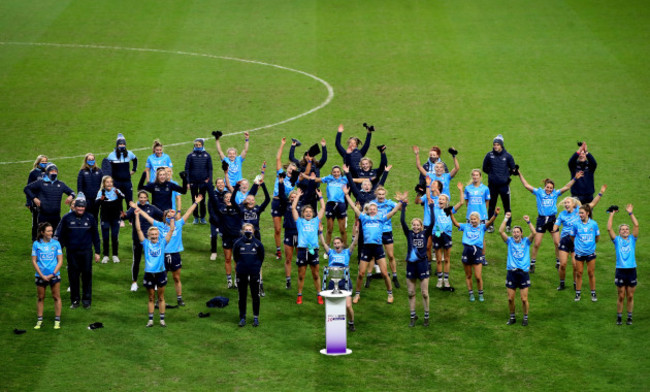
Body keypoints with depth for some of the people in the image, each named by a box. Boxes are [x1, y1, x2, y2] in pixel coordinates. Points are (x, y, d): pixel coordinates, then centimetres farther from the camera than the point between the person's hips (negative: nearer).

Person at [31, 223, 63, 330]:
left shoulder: (56, 243, 0)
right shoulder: (36, 244, -1)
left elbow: (60, 261, 0)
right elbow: (34, 261, 0)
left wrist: (53, 274, -9)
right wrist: (42, 275, -8)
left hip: (54, 275, 0)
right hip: (40, 275, 0)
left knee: (56, 297, 2)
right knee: (40, 298, 7)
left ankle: (57, 321, 9)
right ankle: (39, 320, 16)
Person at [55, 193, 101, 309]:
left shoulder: (90, 218, 4)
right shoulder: (67, 218, 0)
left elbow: (95, 235, 11)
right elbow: (60, 235, 5)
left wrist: (97, 252, 10)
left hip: (86, 252, 0)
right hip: (72, 252, 0)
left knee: (87, 275, 0)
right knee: (73, 276, 4)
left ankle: (87, 299, 12)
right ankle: (75, 300, 14)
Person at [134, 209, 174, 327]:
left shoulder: (162, 243, 2)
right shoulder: (146, 243, 1)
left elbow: (171, 230, 0)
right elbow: (138, 230, -3)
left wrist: (172, 217, -7)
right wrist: (137, 216, -8)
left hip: (161, 273, 0)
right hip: (149, 274, 0)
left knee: (161, 298, 9)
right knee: (151, 298, 9)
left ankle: (162, 319, 15)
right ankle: (150, 320, 14)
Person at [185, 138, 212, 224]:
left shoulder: (207, 155, 4)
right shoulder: (190, 156, 1)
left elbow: (210, 169, 8)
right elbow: (187, 169, 2)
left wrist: (209, 180, -3)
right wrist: (187, 182, -4)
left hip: (203, 182, 0)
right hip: (193, 182, 0)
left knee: (202, 200, 5)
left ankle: (202, 217, 15)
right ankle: (196, 218, 14)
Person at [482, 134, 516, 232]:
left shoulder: (507, 156, 0)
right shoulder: (489, 155, 1)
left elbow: (512, 169, 9)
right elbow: (485, 168, 11)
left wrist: (506, 175, -5)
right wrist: (492, 173, 3)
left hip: (504, 184, -1)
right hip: (492, 185, 1)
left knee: (507, 206, 4)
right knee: (491, 206, 6)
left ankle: (508, 225, 14)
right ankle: (490, 225, 15)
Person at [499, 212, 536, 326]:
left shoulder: (526, 242, 4)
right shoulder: (510, 241, 6)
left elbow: (534, 233, -12)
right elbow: (501, 231, -6)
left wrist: (528, 222, -17)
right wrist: (506, 219, -9)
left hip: (523, 273, -2)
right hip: (512, 273, 2)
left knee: (524, 299, -1)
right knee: (510, 298, 5)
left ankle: (525, 317, 16)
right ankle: (512, 317, 22)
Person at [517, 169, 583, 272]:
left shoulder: (555, 193, 5)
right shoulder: (539, 192, 0)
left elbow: (566, 187, 4)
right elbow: (526, 185, -3)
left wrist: (574, 178, -2)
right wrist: (520, 175, -8)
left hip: (552, 219, 1)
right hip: (541, 219, -1)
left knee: (557, 243, 0)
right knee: (536, 244, 0)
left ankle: (558, 262, 16)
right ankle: (532, 264, 13)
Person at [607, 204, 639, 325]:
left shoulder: (632, 239, 9)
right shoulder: (617, 240, 6)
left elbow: (636, 225, -2)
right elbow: (609, 228, -4)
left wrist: (630, 213, -2)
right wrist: (612, 214, -1)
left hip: (632, 271, 1)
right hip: (620, 271, -1)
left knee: (630, 296, 6)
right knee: (621, 296, 3)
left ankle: (629, 317, 16)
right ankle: (619, 316, 14)